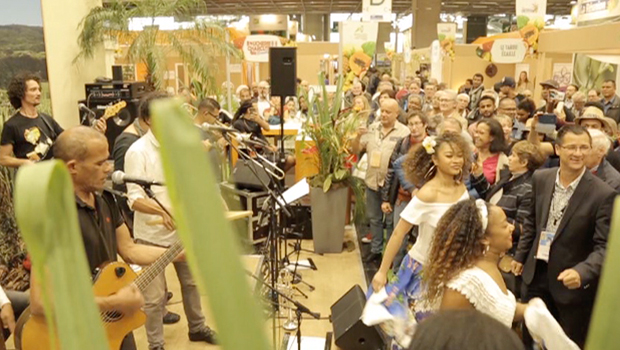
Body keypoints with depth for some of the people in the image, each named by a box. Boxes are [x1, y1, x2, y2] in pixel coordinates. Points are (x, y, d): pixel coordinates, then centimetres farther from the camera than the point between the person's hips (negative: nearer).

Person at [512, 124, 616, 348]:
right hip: (538, 274, 4)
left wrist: (581, 272, -34)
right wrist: (521, 256, 13)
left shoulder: (602, 194, -19)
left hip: (572, 282, -4)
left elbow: (605, 246, -19)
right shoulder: (540, 179, -4)